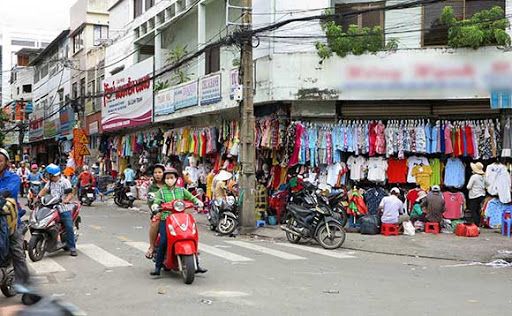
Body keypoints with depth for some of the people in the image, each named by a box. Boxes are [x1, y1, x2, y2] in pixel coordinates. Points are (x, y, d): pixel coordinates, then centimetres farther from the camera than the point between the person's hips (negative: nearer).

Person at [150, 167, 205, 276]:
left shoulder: (181, 190, 18)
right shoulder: (161, 191, 12)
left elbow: (191, 197, 9)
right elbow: (157, 200, -3)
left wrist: (197, 201, -11)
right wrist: (155, 205, -25)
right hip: (166, 218, -2)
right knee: (163, 241, -17)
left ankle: (196, 265, 1)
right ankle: (158, 267, -7)